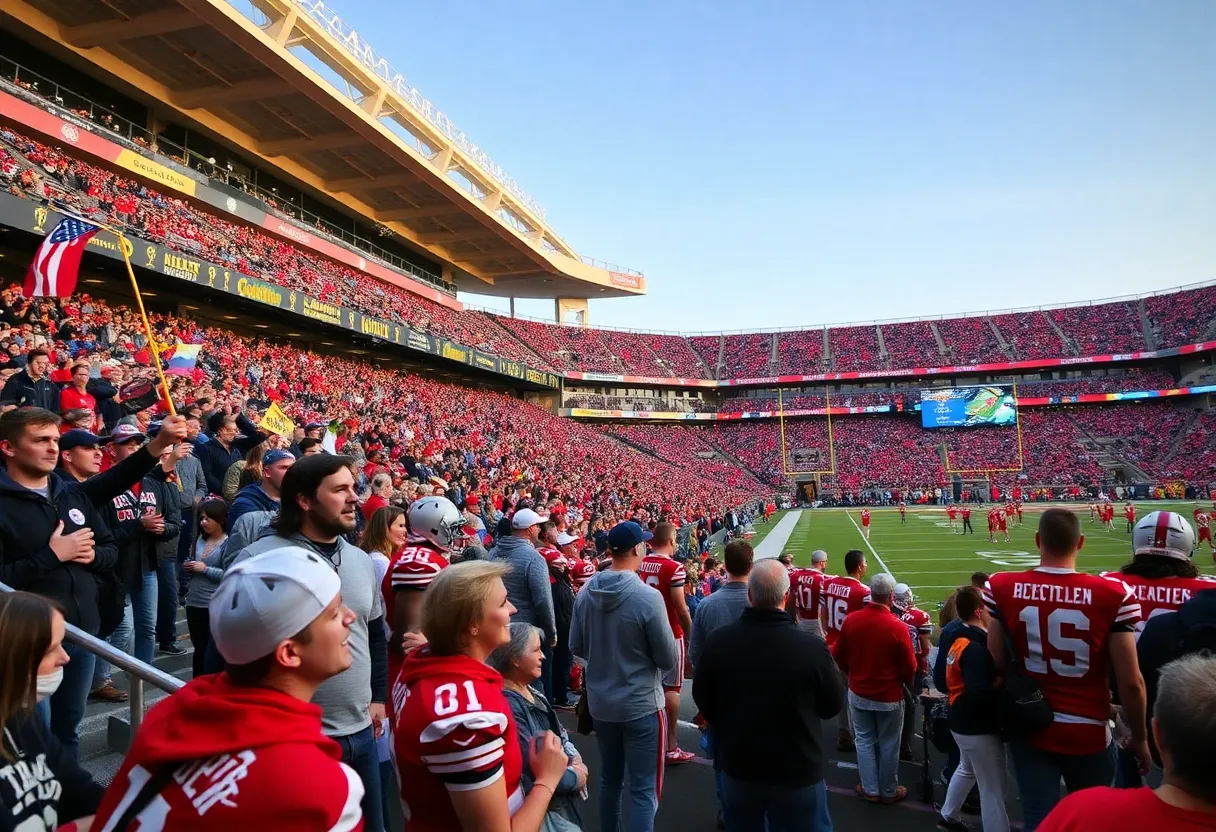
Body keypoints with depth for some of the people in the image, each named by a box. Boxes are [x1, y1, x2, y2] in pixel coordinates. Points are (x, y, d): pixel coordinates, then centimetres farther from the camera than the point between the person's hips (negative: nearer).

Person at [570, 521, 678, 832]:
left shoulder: (586, 592, -6)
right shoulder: (648, 597, -22)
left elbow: (577, 647, 5)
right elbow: (669, 659, -14)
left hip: (600, 702, 6)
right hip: (642, 705, -6)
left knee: (609, 779, 23)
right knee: (644, 790, 7)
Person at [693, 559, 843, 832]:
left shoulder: (718, 640, -17)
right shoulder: (813, 647, -24)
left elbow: (702, 698, -1)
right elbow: (833, 706, -7)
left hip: (738, 767, 2)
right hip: (798, 771, -2)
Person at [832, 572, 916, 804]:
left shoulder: (851, 620, -13)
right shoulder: (898, 627, -24)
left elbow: (838, 654, 0)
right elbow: (909, 668, -14)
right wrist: (905, 682, 9)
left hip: (858, 693, 3)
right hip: (889, 697, -3)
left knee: (864, 740, 18)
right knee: (888, 745, 15)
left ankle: (870, 789, 28)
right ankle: (889, 791, 31)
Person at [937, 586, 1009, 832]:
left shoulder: (960, 640, 4)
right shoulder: (976, 648, -25)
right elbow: (979, 695, -33)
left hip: (962, 721, 10)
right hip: (979, 727, -10)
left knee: (967, 769, 29)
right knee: (993, 790, 1)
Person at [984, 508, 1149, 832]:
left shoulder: (1002, 589, -11)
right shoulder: (1113, 595, -16)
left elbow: (996, 666, -5)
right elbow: (1130, 682, -12)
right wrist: (1139, 737, 5)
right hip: (1089, 733, 0)